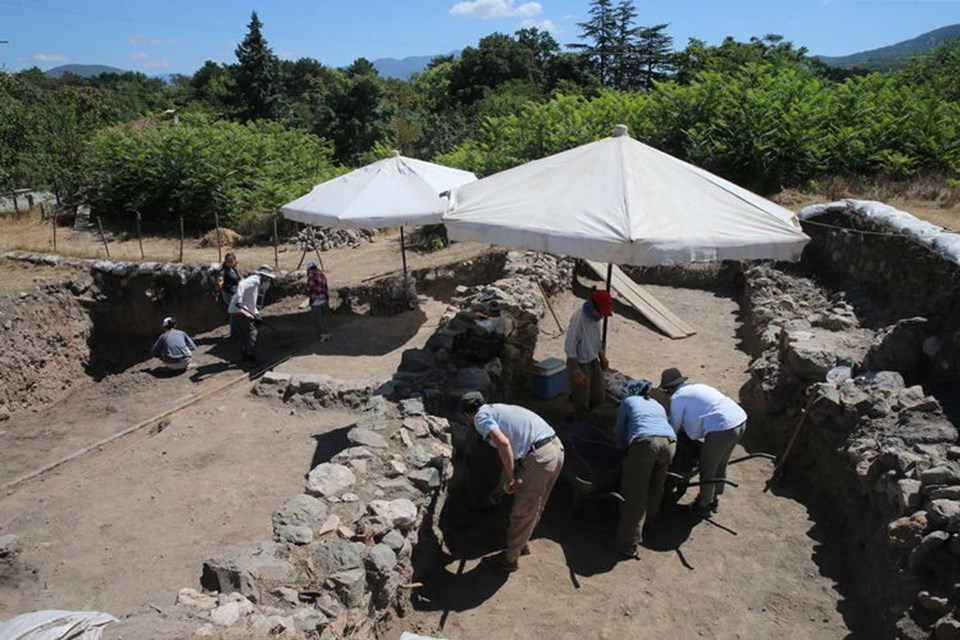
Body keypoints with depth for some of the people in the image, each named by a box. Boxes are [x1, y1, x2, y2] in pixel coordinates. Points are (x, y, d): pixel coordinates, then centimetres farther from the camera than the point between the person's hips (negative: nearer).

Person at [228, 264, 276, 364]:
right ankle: (251, 356, -1)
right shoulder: (255, 279, -8)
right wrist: (238, 299, -38)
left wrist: (256, 313, 18)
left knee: (243, 335, 18)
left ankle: (244, 356, 27)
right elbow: (241, 284, -28)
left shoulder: (257, 284, 23)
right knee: (251, 333, -6)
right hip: (239, 310, -10)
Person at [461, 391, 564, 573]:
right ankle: (522, 543, 45)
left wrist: (510, 479, -8)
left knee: (523, 512, 10)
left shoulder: (480, 417, 0)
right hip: (556, 448, 8)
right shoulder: (497, 409, 26)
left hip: (539, 457, -8)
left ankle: (510, 559, 27)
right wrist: (501, 486, 42)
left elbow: (503, 443, -19)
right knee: (534, 507, 27)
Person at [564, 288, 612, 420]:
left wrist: (602, 356, 16)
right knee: (582, 402, 6)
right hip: (580, 364, -8)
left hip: (593, 361, 8)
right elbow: (570, 349, -26)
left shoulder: (594, 315, -6)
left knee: (598, 398, 16)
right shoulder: (578, 319, -30)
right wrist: (577, 372, -23)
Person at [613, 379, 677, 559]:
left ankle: (630, 544, 0)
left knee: (635, 494, 0)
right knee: (656, 487, 25)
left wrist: (627, 446, 45)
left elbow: (618, 432, 28)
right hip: (669, 442, 4)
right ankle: (648, 523, 42)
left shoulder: (628, 402, 25)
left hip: (645, 442, -4)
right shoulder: (658, 405, 36)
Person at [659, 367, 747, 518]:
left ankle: (704, 506, 29)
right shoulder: (696, 387, 22)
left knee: (707, 471, 13)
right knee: (720, 466, 26)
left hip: (722, 429, -8)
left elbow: (674, 427, 9)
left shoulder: (677, 398, -2)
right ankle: (715, 500, 44)